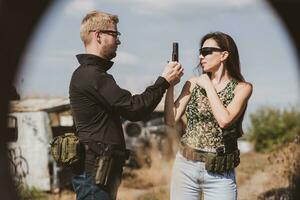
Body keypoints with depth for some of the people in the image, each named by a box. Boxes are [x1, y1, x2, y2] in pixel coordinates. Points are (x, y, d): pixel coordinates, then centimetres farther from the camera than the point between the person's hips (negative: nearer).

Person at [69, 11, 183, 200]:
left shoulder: (91, 73, 18)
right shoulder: (91, 76, -16)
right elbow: (134, 109, -16)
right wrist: (164, 82, -7)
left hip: (103, 168, 10)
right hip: (95, 171, -10)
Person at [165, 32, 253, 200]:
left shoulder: (242, 88, -2)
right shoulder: (194, 83, 5)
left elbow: (224, 120, -18)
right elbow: (171, 120, -2)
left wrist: (208, 86, -9)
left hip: (220, 173, -2)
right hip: (185, 167, 2)